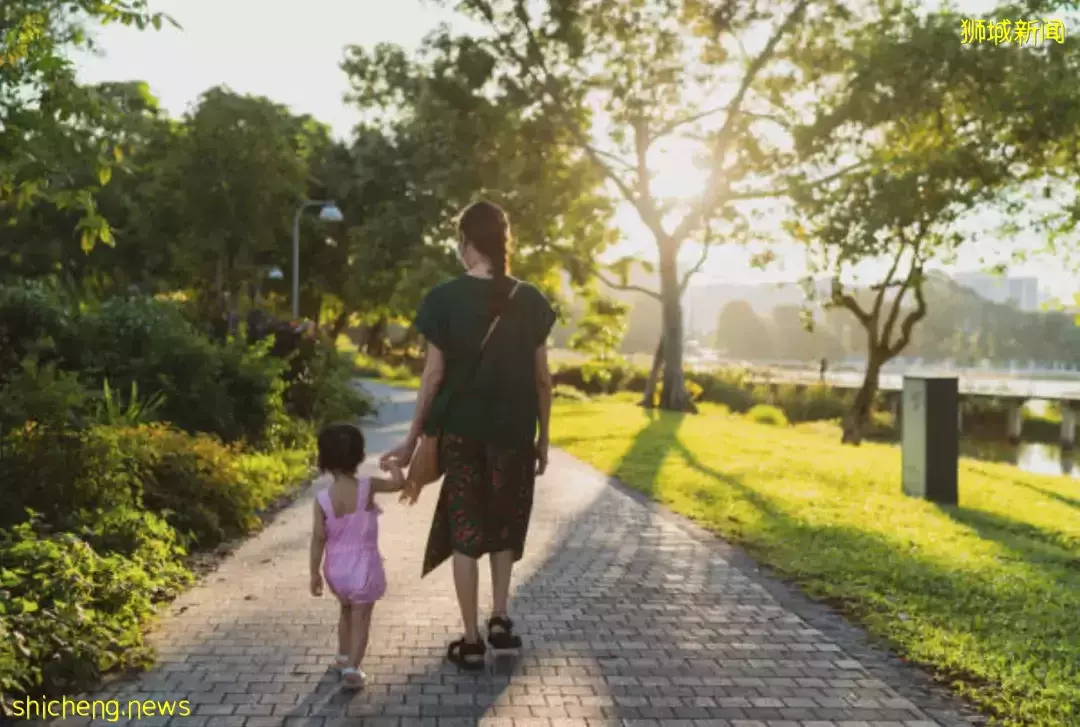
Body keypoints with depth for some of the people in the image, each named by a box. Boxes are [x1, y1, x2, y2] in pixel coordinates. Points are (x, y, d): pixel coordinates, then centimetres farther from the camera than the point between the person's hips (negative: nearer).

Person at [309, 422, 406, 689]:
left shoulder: (322, 498, -12)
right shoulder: (367, 486, -16)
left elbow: (318, 538, -9)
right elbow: (399, 483, -7)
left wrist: (314, 572, -1)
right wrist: (392, 464, 12)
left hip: (336, 567, 3)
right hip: (364, 565, -3)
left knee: (346, 610, 26)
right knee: (361, 618, 7)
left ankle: (343, 656, 41)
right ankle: (352, 667, -2)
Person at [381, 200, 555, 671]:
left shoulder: (446, 298, -7)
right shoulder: (529, 300, -1)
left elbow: (434, 375, -7)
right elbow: (541, 377, 1)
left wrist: (412, 439, 2)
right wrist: (543, 438, 11)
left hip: (462, 430, -2)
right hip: (514, 431, 2)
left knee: (465, 531, 8)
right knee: (504, 523, 21)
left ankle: (471, 641, 12)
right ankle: (500, 620, 16)